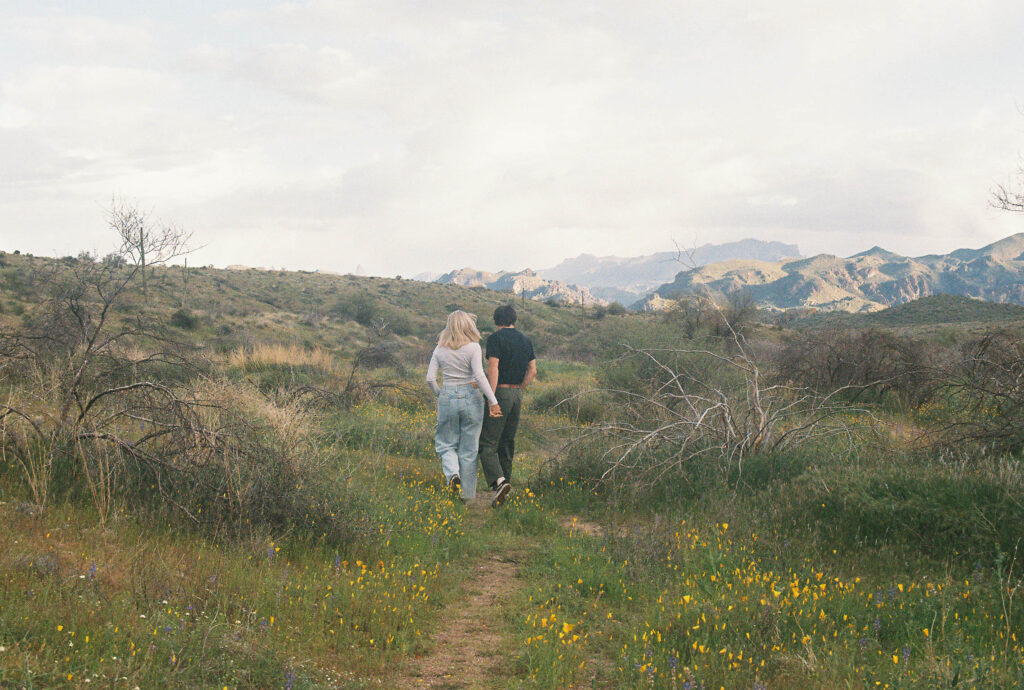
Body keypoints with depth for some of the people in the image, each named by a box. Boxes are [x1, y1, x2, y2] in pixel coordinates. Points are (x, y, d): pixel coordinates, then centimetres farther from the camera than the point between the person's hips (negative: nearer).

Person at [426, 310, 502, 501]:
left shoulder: (440, 349, 2)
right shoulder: (473, 347, -8)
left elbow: (430, 378, 0)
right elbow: (479, 376, -16)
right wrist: (493, 401, -15)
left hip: (447, 398, 2)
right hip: (471, 398, -2)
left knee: (446, 444, 15)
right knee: (469, 449, 8)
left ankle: (452, 474, -14)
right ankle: (467, 494, 12)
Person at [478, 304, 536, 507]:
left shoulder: (495, 338, -8)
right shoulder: (525, 341, 11)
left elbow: (493, 369, -17)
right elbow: (532, 371, 10)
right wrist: (519, 391, 17)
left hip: (500, 392, -6)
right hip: (517, 394, 6)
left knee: (488, 443, -7)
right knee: (507, 443, 13)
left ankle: (499, 481, -27)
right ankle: (504, 487, 16)